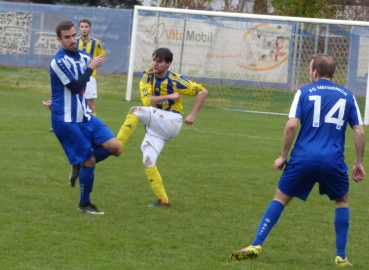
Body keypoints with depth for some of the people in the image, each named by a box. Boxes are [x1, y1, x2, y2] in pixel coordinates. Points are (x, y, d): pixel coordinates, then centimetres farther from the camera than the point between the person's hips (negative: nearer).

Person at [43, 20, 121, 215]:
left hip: (84, 116, 7)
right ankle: (84, 204, 12)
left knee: (114, 146, -7)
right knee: (89, 160, -5)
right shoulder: (59, 61, -17)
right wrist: (91, 67, -13)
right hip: (67, 120, -7)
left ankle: (79, 166, 16)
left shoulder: (83, 57, 7)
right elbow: (76, 86, -21)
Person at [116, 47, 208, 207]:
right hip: (155, 128, 5)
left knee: (135, 111, -26)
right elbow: (147, 100, -10)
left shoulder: (175, 81, -9)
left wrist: (193, 115, -9)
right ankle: (163, 200, -3)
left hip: (171, 121, -5)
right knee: (148, 163, -9)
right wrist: (169, 96, -17)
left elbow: (203, 92, -3)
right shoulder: (147, 76, 2)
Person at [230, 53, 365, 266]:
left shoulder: (304, 92, 6)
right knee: (342, 201, 23)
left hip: (303, 159, -1)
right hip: (334, 161, 1)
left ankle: (256, 246, 6)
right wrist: (359, 163, 15)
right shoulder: (347, 96, 11)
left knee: (281, 198, 14)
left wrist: (283, 156, 5)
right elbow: (360, 132, 7)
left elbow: (291, 126, -5)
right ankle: (341, 256, 16)